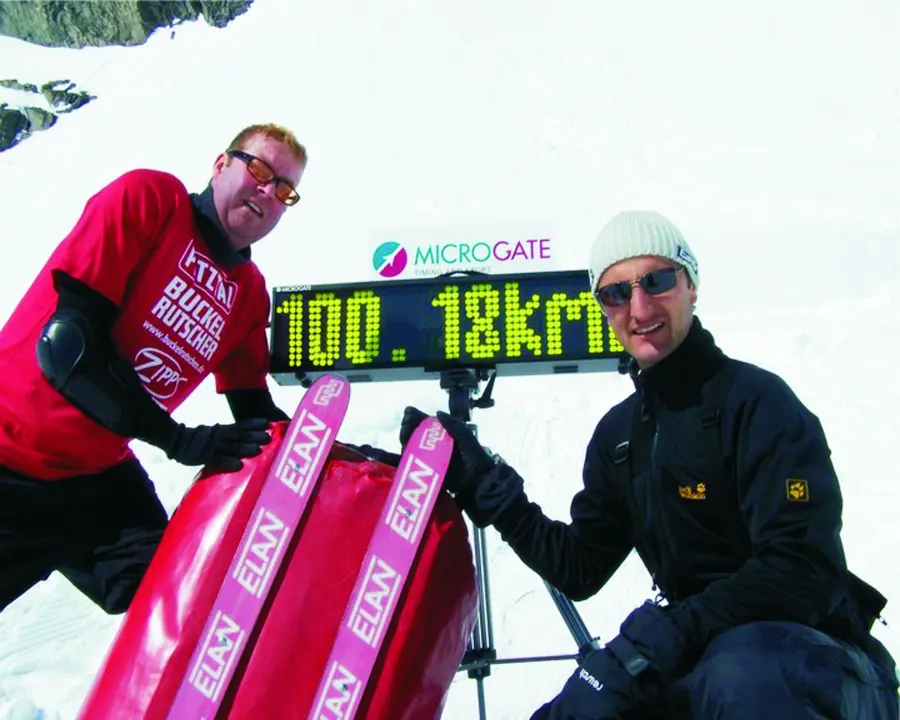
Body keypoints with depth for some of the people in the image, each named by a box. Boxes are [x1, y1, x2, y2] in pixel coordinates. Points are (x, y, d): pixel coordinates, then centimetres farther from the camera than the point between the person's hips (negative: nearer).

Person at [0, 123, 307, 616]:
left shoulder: (250, 292, 4)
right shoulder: (148, 197, -12)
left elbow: (255, 413, 8)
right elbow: (67, 337, -21)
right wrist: (180, 441, -24)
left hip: (96, 478, 6)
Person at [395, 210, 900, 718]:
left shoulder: (755, 399, -12)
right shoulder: (618, 433, 9)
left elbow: (803, 570, -22)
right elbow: (579, 569, 11)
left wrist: (654, 642, -31)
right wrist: (483, 481, 5)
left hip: (818, 661, -7)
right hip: (700, 664, 7)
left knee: (741, 675, -40)